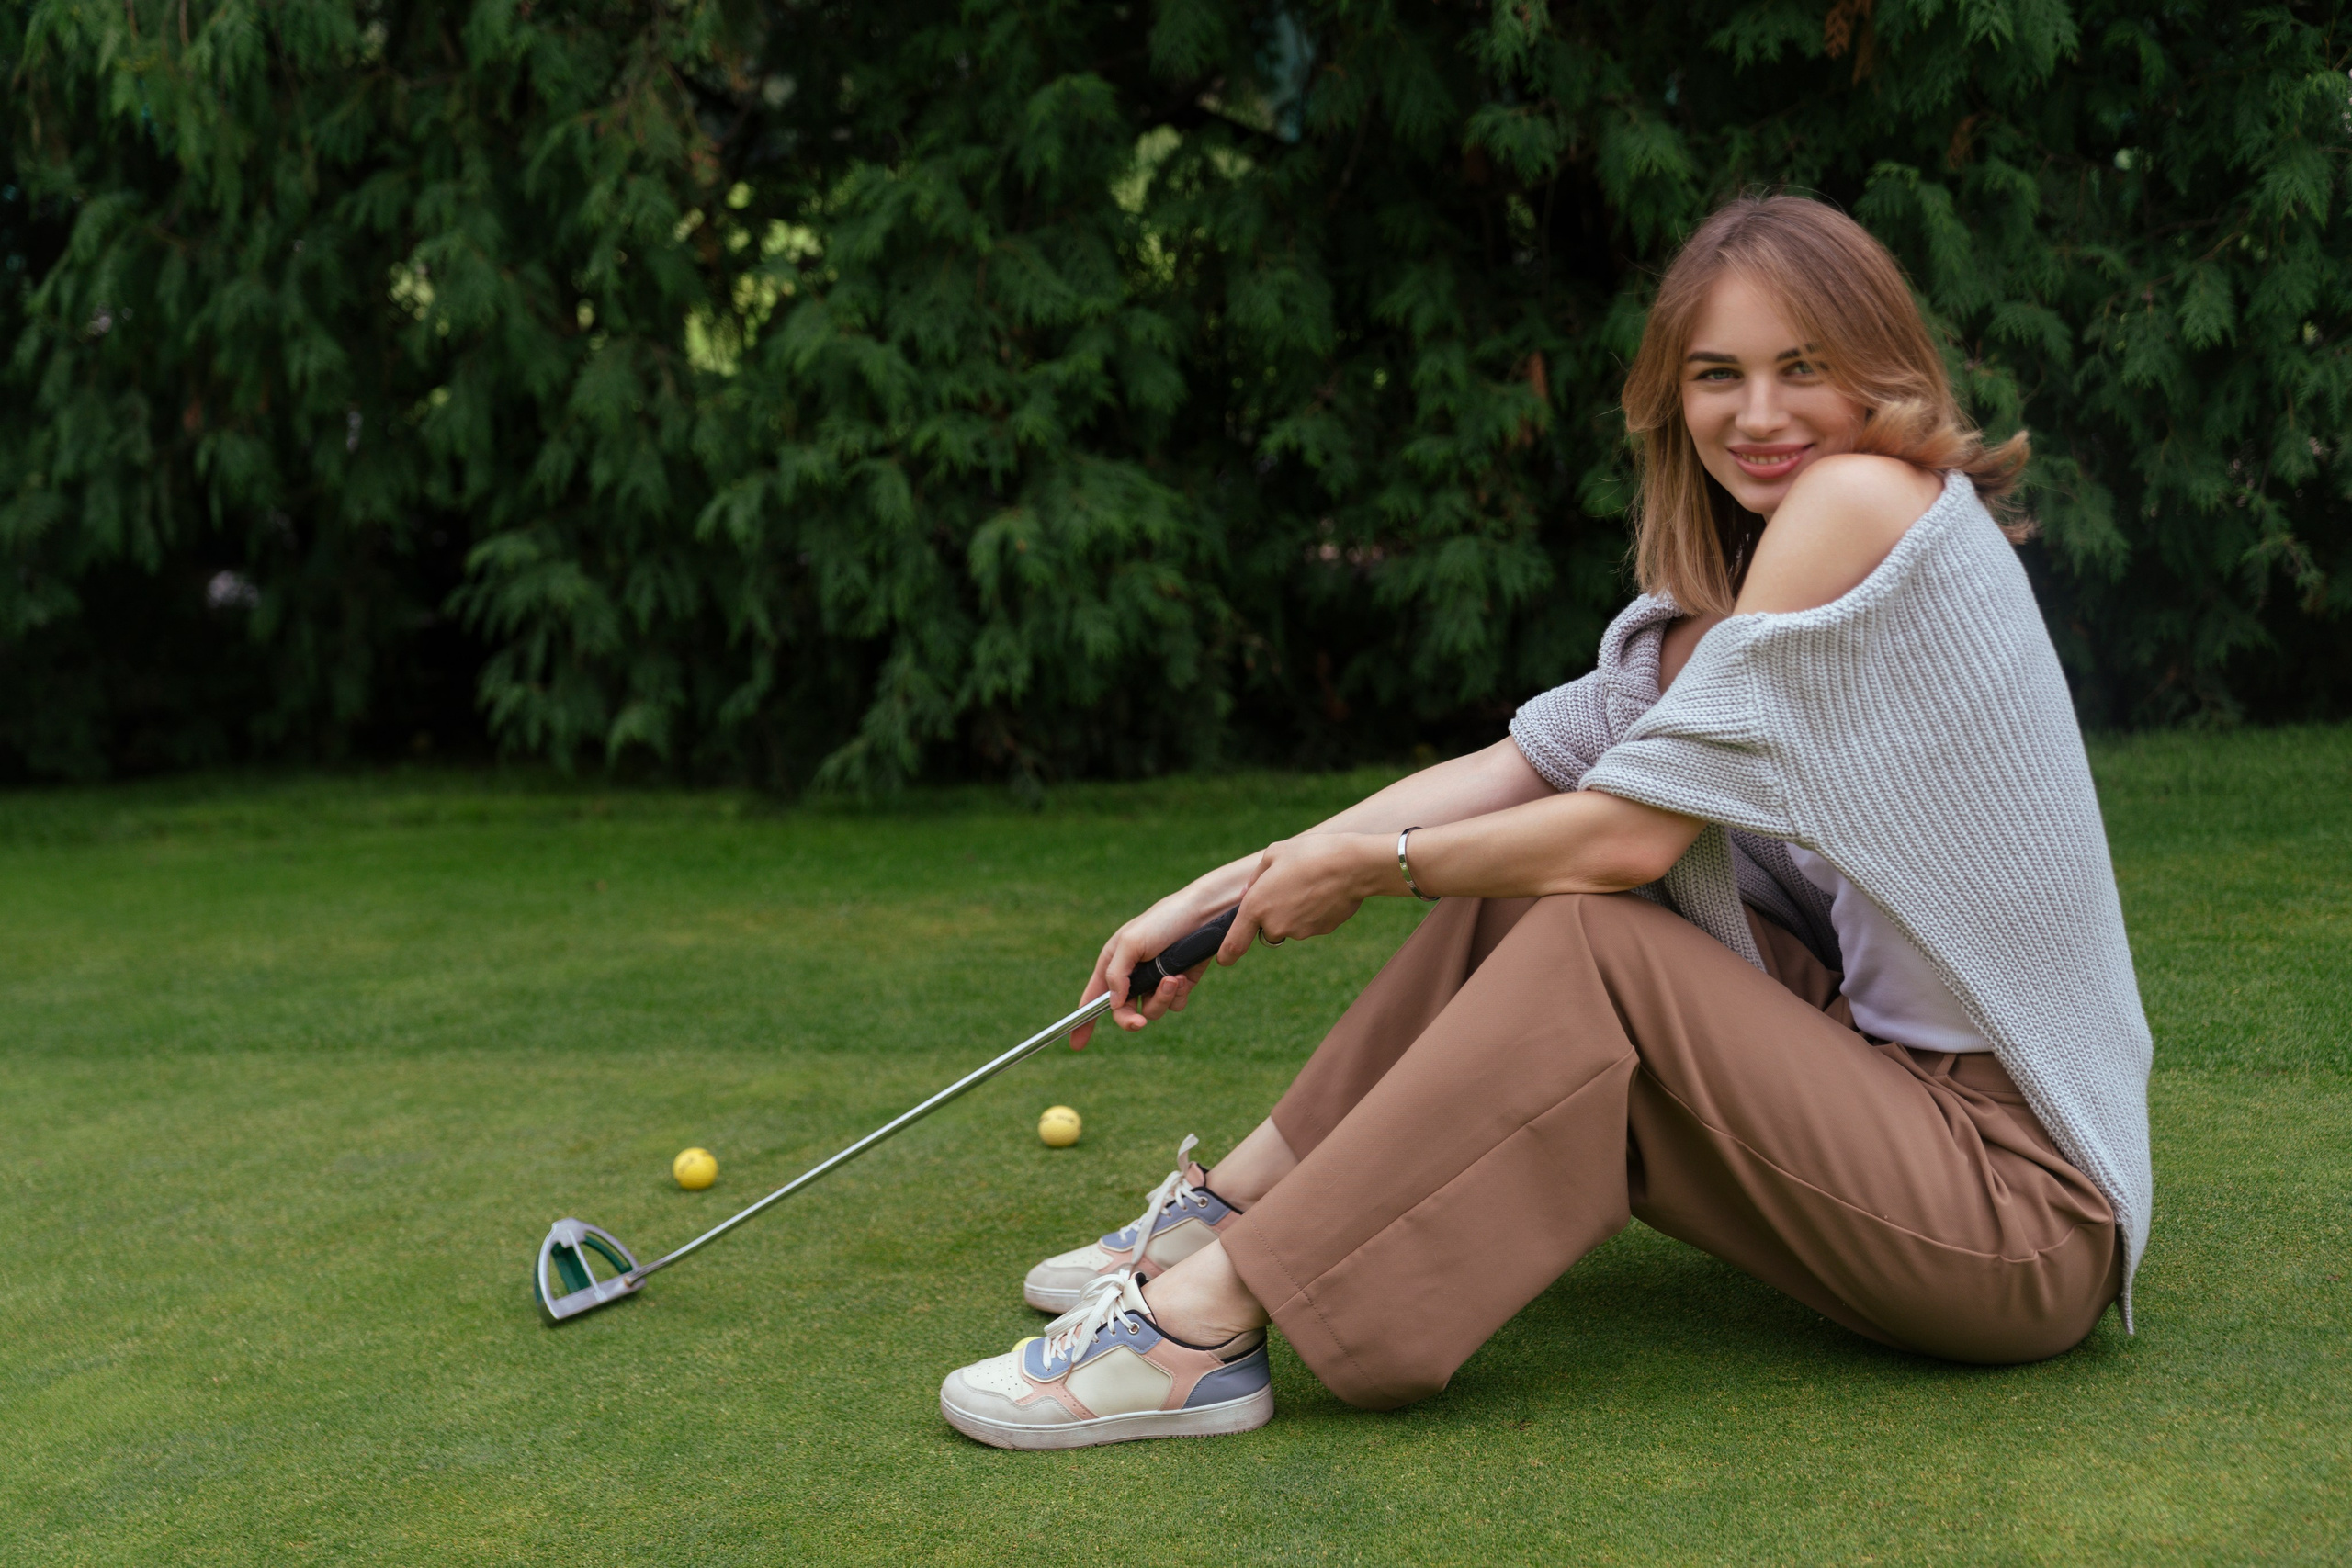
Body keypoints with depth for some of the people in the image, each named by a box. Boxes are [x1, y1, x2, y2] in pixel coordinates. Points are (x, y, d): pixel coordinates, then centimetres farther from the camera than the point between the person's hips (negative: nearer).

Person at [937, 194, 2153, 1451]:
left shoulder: (1866, 500, -17)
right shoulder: (1725, 584, 11)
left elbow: (1631, 833, -18)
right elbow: (1511, 771, 6)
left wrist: (1370, 866, -5)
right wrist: (1225, 894, 0)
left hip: (2021, 1202, -9)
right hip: (1893, 1083, 9)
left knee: (1588, 945, -22)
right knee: (1523, 882, 5)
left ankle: (1202, 1323, -19)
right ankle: (1230, 1211, 11)